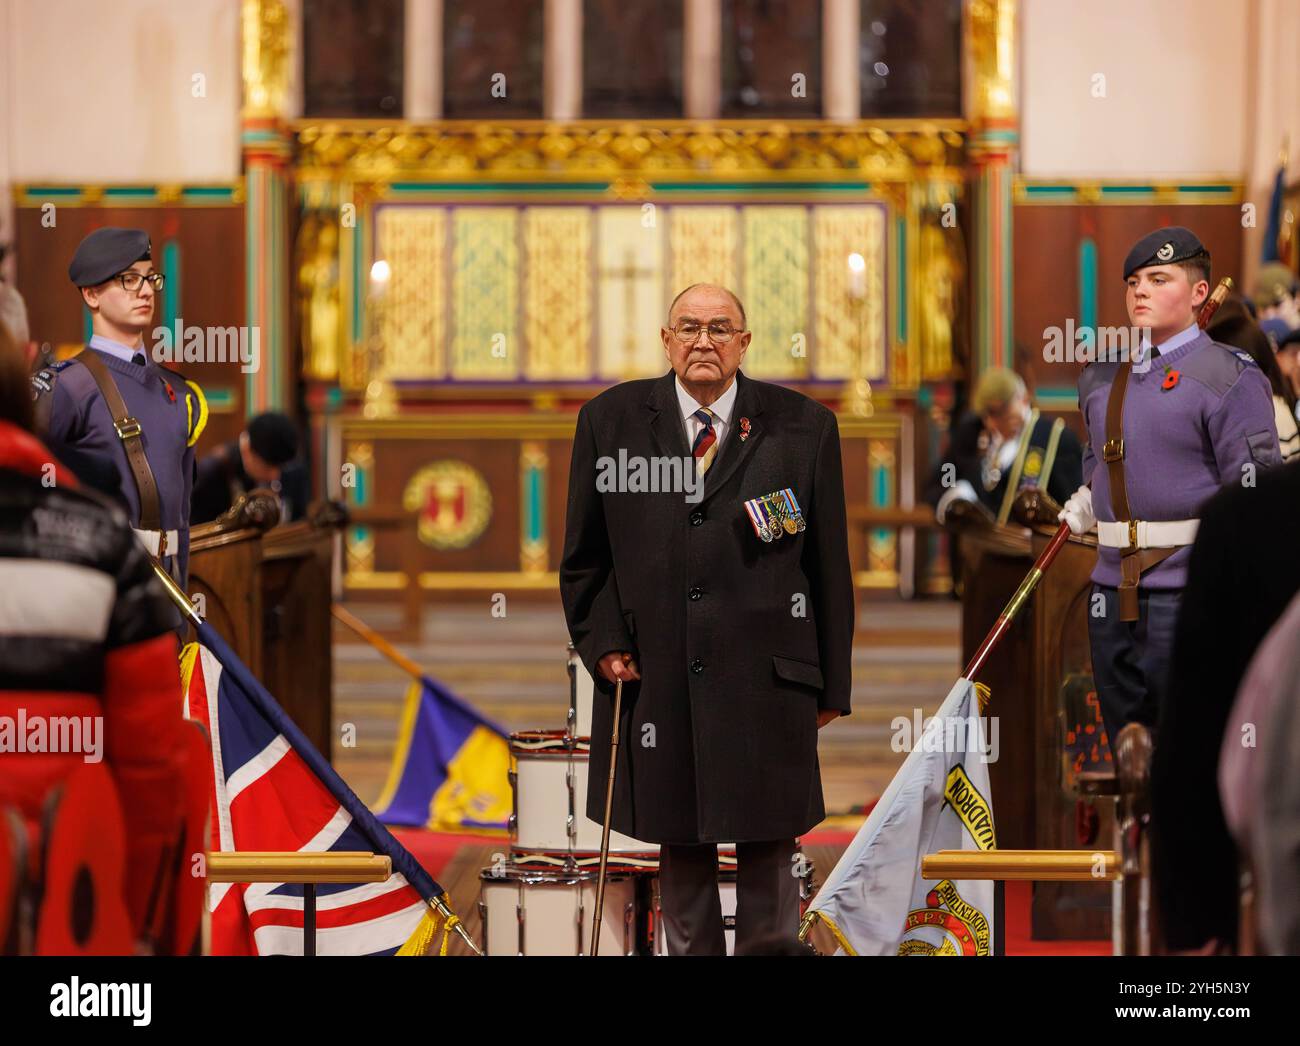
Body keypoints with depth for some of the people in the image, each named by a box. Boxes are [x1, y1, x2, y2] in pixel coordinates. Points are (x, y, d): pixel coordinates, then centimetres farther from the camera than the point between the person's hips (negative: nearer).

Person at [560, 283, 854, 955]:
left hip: (765, 680, -1)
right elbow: (584, 554, 12)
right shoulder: (609, 421, 6)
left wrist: (830, 682, 4)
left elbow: (829, 564, 5)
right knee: (679, 851, 9)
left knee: (768, 852, 4)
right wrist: (602, 641, 0)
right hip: (654, 677, 1)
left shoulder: (802, 427, 4)